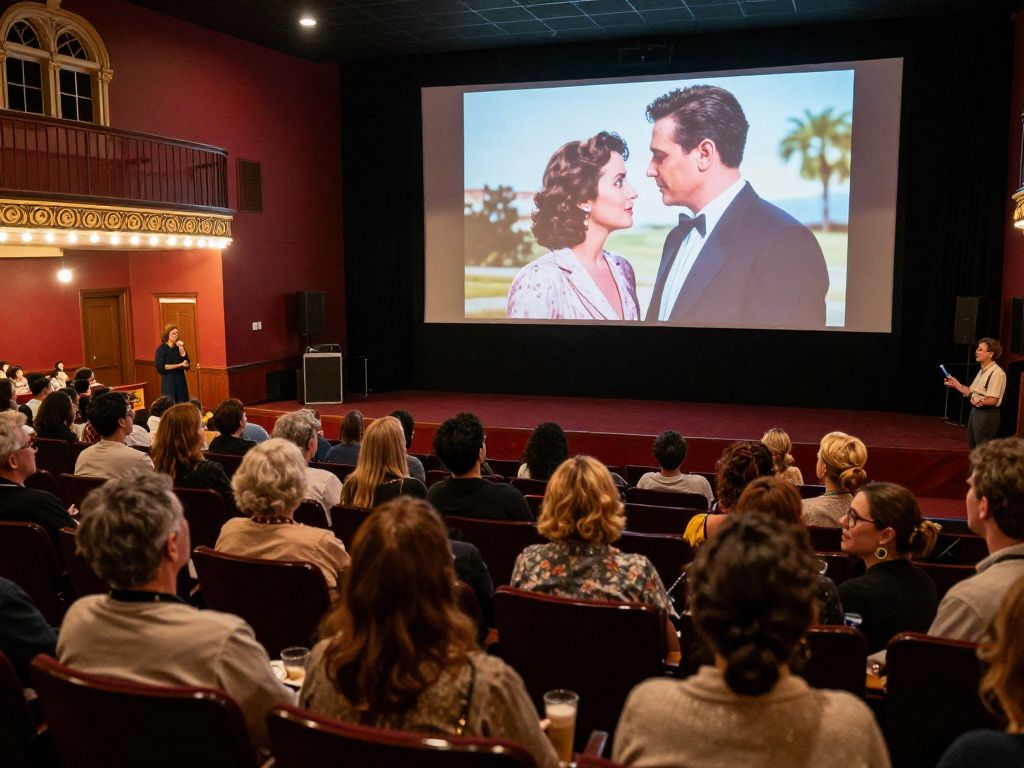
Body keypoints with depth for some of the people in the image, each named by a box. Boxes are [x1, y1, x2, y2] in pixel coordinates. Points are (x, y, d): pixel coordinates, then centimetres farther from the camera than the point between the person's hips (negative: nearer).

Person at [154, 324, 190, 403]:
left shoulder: (179, 347, 8)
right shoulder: (162, 349, -4)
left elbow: (187, 365, 0)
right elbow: (160, 368, -14)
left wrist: (181, 348, -8)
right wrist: (179, 365, -14)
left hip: (181, 381, 4)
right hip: (168, 382, -4)